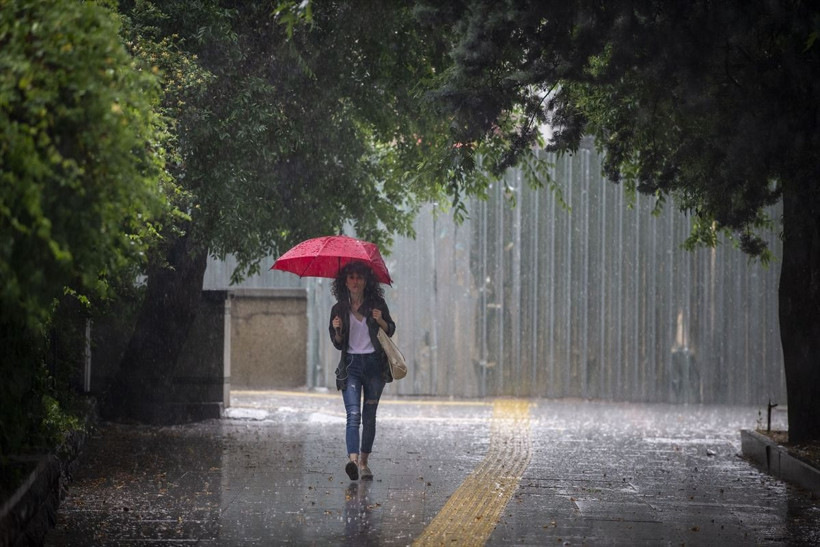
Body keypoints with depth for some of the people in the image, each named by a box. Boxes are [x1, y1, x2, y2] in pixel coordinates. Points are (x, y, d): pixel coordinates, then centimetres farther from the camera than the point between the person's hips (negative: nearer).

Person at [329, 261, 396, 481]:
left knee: (369, 417, 6)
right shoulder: (339, 310, 4)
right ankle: (352, 459, -33)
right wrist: (337, 331, -11)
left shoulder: (377, 304, 3)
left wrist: (381, 321, -10)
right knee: (353, 414, -17)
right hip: (351, 365, -1)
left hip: (374, 364, 1)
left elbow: (390, 331, 11)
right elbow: (337, 344, 10)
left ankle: (364, 462, 17)